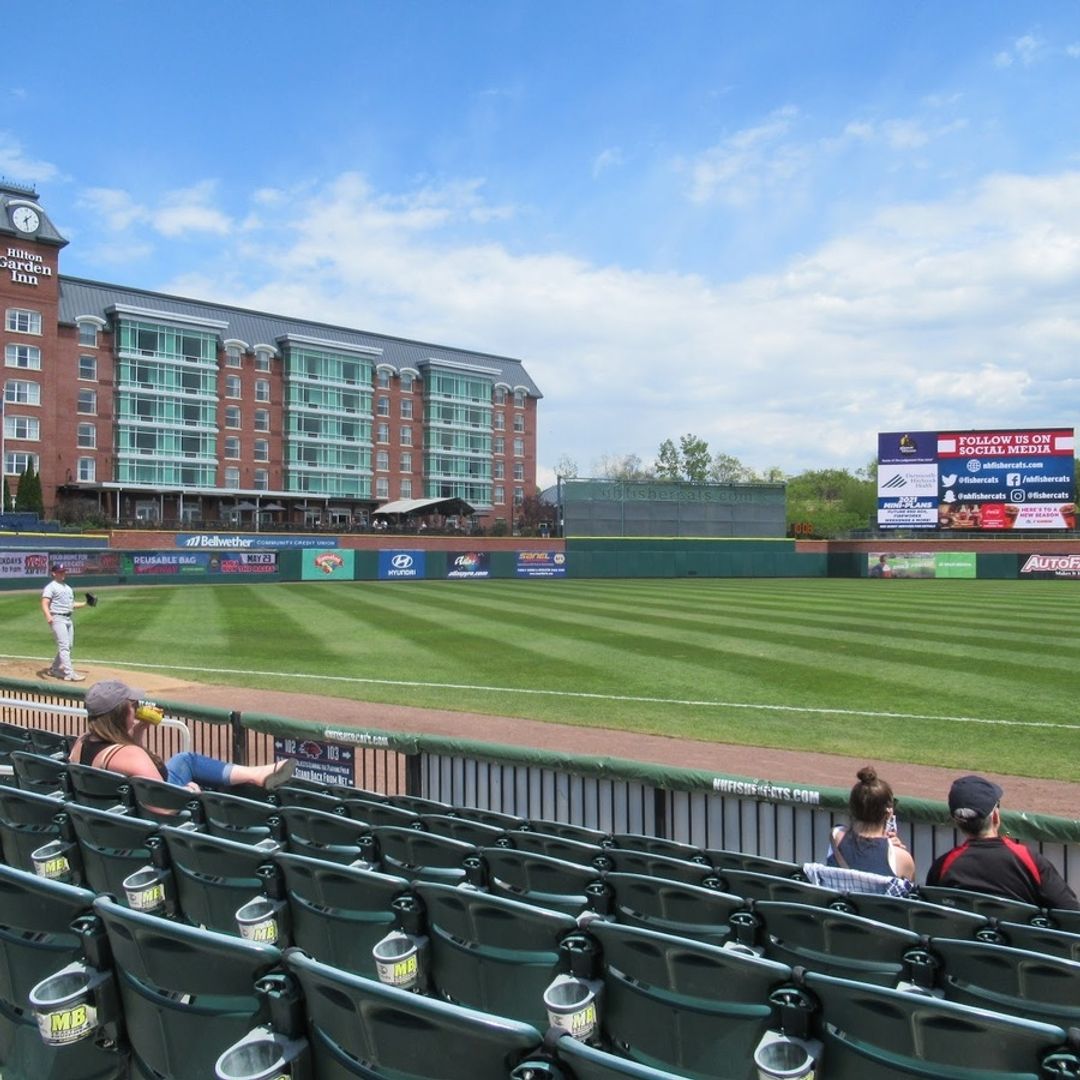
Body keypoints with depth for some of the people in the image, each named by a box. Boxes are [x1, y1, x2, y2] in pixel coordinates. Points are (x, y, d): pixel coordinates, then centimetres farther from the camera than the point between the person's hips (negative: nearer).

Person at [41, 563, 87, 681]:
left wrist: (85, 603, 16)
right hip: (57, 618, -9)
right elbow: (45, 604, -18)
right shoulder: (50, 587, -6)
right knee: (64, 646, -13)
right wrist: (48, 615, -35)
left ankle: (54, 669, 26)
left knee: (69, 646, 12)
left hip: (68, 618, 9)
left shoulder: (68, 588, 21)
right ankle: (69, 674, -18)